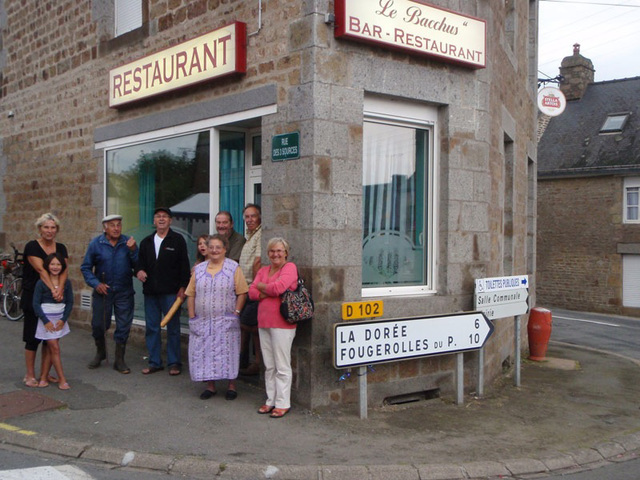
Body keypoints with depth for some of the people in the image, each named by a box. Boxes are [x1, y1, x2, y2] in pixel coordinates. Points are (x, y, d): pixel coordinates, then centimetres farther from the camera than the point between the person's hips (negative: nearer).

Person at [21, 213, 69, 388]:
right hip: (33, 298, -4)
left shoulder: (61, 248, 8)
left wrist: (60, 288, -25)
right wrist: (53, 289, -30)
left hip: (54, 300, 4)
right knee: (33, 338, 1)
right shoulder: (32, 247, -7)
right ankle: (30, 375, 12)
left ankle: (45, 374, 15)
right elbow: (41, 270, -19)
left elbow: (65, 269, -7)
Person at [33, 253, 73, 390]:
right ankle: (62, 379, 0)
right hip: (47, 318, -4)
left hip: (60, 319, 4)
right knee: (55, 348, -5)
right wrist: (46, 321, -12)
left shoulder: (66, 283, 1)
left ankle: (44, 377, 17)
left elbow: (70, 302, 4)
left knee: (51, 349, 7)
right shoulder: (41, 283, -8)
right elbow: (36, 304, -8)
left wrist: (63, 320, -6)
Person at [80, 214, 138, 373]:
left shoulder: (128, 242, -3)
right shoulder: (96, 244, -3)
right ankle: (100, 352, 36)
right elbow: (86, 267, 2)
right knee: (98, 325, 9)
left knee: (123, 327, 4)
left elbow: (137, 265, -9)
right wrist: (95, 283, -9)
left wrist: (133, 251, -24)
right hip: (102, 290, 0)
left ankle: (119, 360, 18)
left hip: (124, 292, 0)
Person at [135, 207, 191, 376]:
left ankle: (174, 362, 9)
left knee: (173, 328, 1)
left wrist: (183, 287, -9)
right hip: (150, 292, 5)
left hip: (171, 292, -5)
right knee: (151, 328, 8)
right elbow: (140, 262, 20)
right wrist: (139, 270, -3)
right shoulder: (146, 242, 15)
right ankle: (154, 362, 17)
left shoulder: (178, 240, 0)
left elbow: (184, 265, -3)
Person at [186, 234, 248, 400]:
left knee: (228, 351, 0)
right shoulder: (198, 269, 9)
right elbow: (191, 294, 8)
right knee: (204, 352, 5)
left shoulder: (233, 268, -1)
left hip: (226, 322, -3)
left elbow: (242, 293, -5)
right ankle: (210, 386, 17)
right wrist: (192, 316, 1)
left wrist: (236, 313, -13)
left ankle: (231, 386, 12)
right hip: (202, 322, 3)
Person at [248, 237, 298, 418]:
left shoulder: (290, 268, -5)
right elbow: (251, 292, 5)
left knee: (282, 366, -1)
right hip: (264, 323, 7)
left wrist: (262, 287, -2)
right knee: (269, 366, 14)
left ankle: (283, 403, 7)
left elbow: (279, 287, -20)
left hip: (281, 324, -7)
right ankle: (271, 400, 23)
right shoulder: (263, 270, 16)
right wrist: (268, 292, -12)